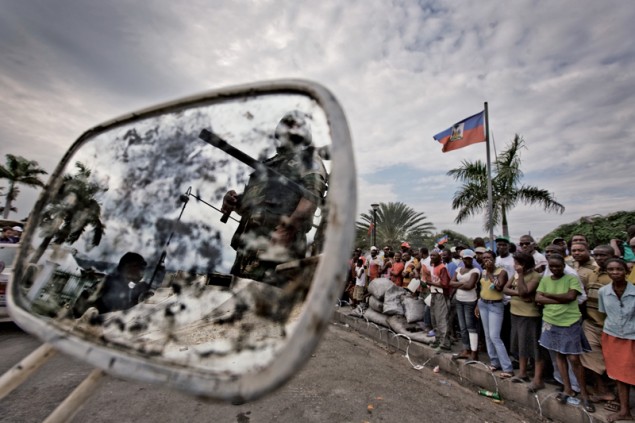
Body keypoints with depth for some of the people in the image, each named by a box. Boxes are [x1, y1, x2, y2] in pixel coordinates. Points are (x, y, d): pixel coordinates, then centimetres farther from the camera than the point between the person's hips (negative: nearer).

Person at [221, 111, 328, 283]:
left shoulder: (308, 158, 10)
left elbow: (313, 193, -9)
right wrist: (234, 202, 7)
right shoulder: (268, 164, 29)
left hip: (280, 239, -7)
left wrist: (294, 221, -27)